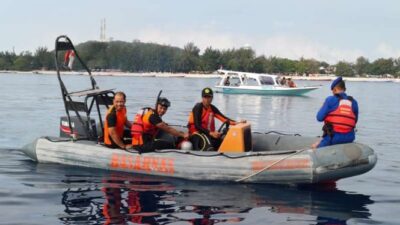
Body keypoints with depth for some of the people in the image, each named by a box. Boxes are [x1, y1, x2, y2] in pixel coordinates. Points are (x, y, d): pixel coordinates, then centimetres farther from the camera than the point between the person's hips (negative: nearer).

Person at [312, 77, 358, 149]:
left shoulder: (330, 100, -5)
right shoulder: (353, 102, 6)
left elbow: (319, 118, -5)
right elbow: (355, 121, 10)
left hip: (333, 137, -5)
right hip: (349, 138, 5)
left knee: (315, 147, 13)